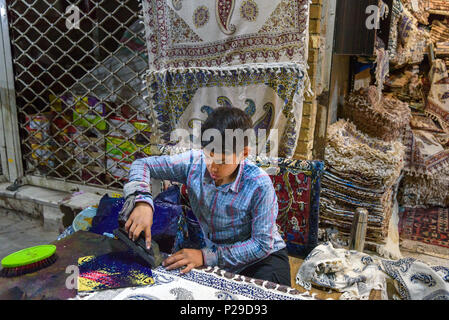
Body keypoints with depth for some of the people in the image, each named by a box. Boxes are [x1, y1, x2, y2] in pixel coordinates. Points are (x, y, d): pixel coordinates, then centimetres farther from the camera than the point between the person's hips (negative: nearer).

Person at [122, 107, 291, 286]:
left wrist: (206, 256, -28)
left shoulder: (259, 185, -28)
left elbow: (262, 244, -22)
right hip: (219, 261, 3)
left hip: (264, 257, -3)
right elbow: (143, 165, -6)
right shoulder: (195, 162, -15)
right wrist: (143, 202, -27)